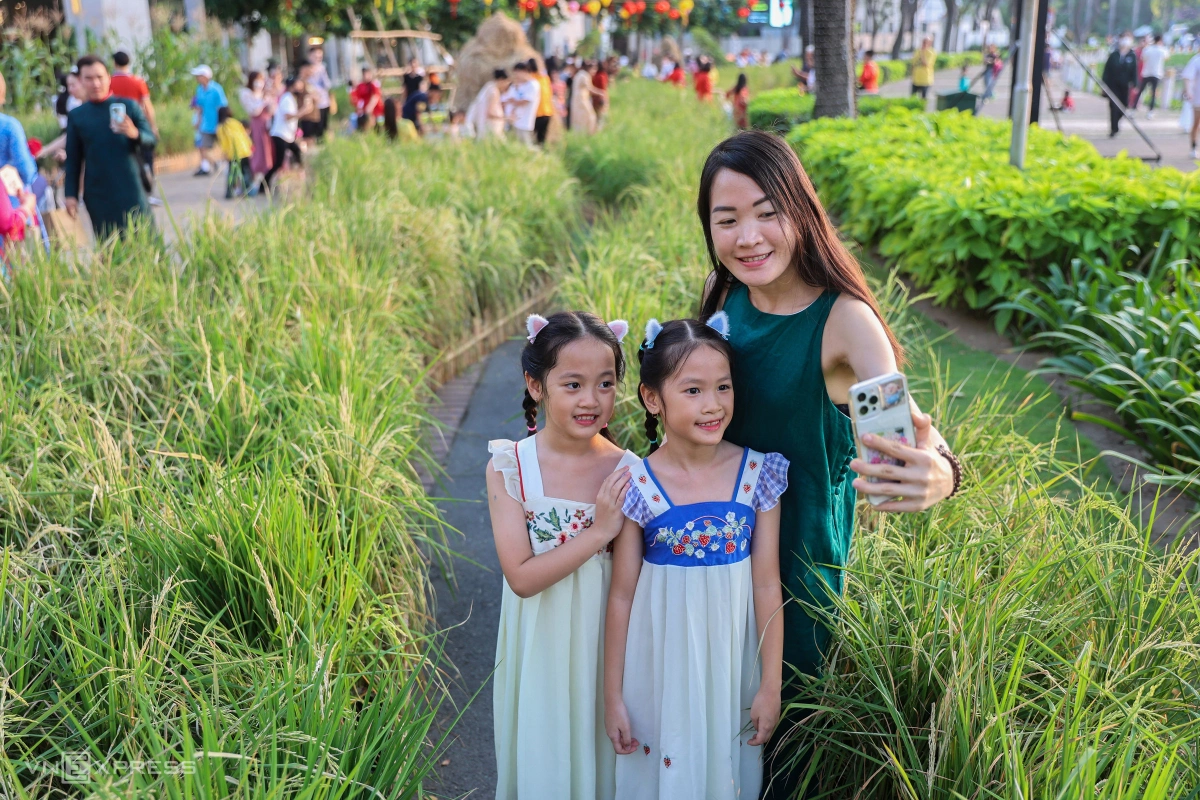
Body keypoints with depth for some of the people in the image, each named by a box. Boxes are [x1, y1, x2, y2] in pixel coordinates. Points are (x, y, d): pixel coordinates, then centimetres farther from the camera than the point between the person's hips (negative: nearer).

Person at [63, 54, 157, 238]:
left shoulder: (128, 106, 5)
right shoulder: (76, 116, 9)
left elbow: (151, 137, 1)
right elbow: (73, 159, 11)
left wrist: (135, 134, -21)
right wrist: (70, 194, 5)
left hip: (131, 190, -1)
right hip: (98, 196, 1)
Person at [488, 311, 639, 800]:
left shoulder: (628, 471, -10)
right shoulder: (510, 468, -13)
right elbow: (521, 577, -19)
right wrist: (599, 531, -24)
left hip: (607, 644, 1)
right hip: (541, 647, -1)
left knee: (601, 754, 18)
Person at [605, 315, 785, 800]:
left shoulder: (757, 474, -8)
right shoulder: (635, 486, -12)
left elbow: (767, 586, -4)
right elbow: (621, 595, -6)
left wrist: (771, 685, -1)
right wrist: (612, 695, -1)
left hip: (732, 659, 1)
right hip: (661, 665, -1)